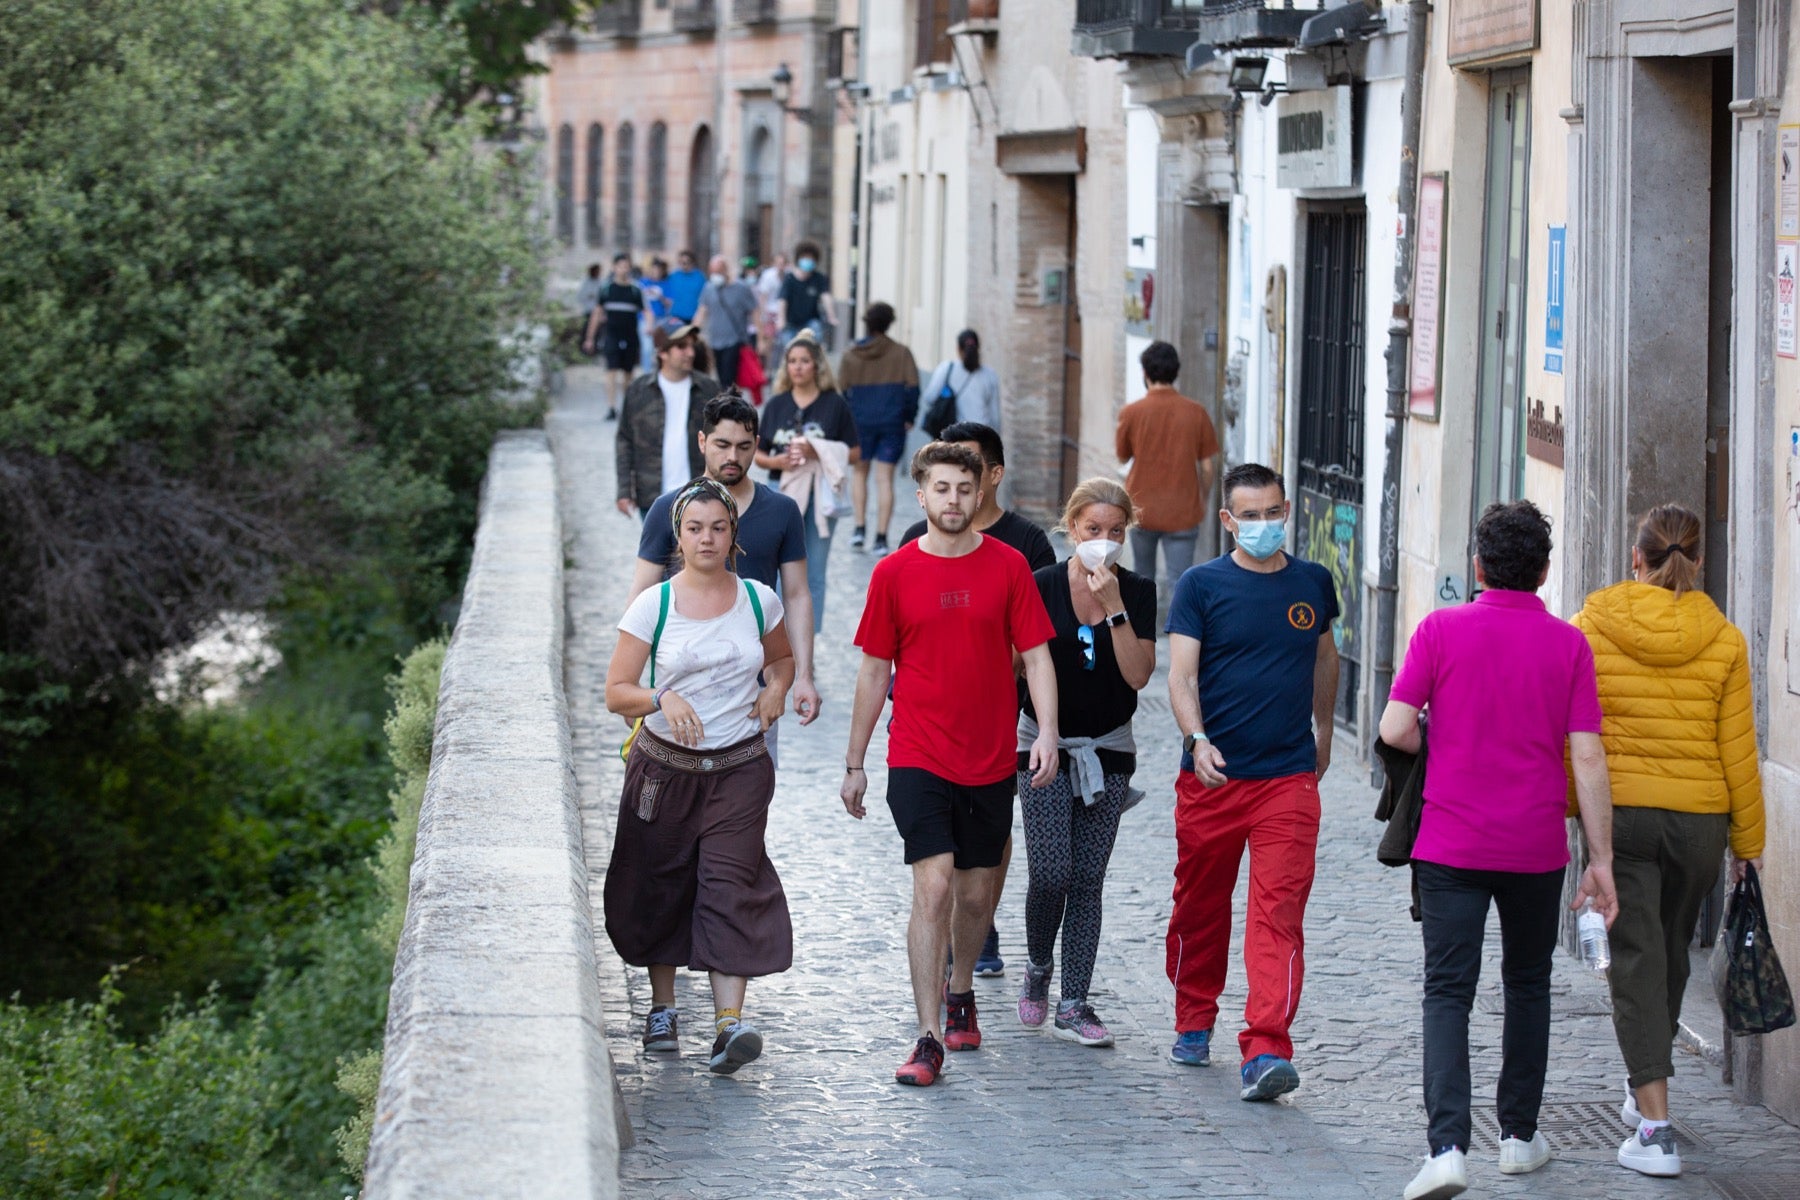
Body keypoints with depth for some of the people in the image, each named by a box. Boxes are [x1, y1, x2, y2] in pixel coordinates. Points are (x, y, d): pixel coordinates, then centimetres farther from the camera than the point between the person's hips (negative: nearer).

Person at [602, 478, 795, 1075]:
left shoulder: (759, 600, 3)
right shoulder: (652, 606, -3)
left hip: (740, 766, 0)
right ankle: (662, 1009, 28)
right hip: (665, 765, 0)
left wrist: (776, 687, 0)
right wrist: (662, 698, -24)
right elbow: (616, 692, -4)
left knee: (731, 887, -13)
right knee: (660, 888, 8)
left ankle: (729, 1024, -21)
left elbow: (781, 657, 22)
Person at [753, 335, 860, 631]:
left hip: (820, 495, -1)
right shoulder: (776, 405, 7)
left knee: (813, 573, 5)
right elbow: (758, 454, 9)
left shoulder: (835, 404, 0)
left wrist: (817, 453, -16)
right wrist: (777, 461, -13)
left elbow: (854, 452, -1)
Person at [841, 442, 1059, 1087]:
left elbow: (1036, 656, 2)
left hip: (990, 762, 2)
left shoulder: (1008, 567, 1)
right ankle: (929, 1039, -13)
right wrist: (854, 763, 9)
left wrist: (1047, 731, -13)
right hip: (918, 760, -2)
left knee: (975, 894, 13)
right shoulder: (894, 574, 0)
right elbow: (874, 671, 7)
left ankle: (961, 991, 42)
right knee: (933, 887, -14)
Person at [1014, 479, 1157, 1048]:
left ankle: (1073, 1005, 7)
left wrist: (1113, 607, -19)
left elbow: (1138, 675, -11)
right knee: (1051, 874, -9)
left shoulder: (1138, 592, -1)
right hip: (1046, 745, -2)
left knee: (1088, 879, 2)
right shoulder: (1042, 586, -6)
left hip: (1108, 750, 2)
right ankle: (1038, 970, 19)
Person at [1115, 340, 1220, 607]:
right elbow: (1208, 465, -1)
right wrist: (1204, 499, 15)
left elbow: (1122, 456, 6)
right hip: (1183, 512, -1)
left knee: (1143, 576, 20)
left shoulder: (1131, 413, -9)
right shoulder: (1196, 413, -7)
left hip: (1142, 508, 1)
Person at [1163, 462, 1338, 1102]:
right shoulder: (1201, 586, -2)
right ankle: (1194, 1024, 33)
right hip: (1211, 778, -1)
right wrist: (1198, 740, -26)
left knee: (1279, 916, -10)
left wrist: (1323, 730, 32)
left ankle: (1265, 1051, -16)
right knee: (1200, 907, 12)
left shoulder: (1313, 583, 8)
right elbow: (1181, 675, -9)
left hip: (1289, 778, 1)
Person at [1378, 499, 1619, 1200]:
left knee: (1448, 993, -3)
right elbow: (1587, 757, -6)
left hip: (1451, 845, -1)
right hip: (1536, 847, 1)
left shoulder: (1441, 630, -5)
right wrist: (1601, 859, -1)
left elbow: (1395, 730, -9)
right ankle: (1519, 1136, 27)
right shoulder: (1568, 644, -3)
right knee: (1528, 987, 20)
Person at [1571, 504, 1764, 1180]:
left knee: (1636, 958, 0)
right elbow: (1737, 750, 0)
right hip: (1700, 818, 2)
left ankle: (1655, 1127, -8)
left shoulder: (1592, 626, -5)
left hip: (1618, 812, -2)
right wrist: (1747, 839, 8)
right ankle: (1646, 1090, 38)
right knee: (1671, 951, 21)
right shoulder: (1723, 640, -3)